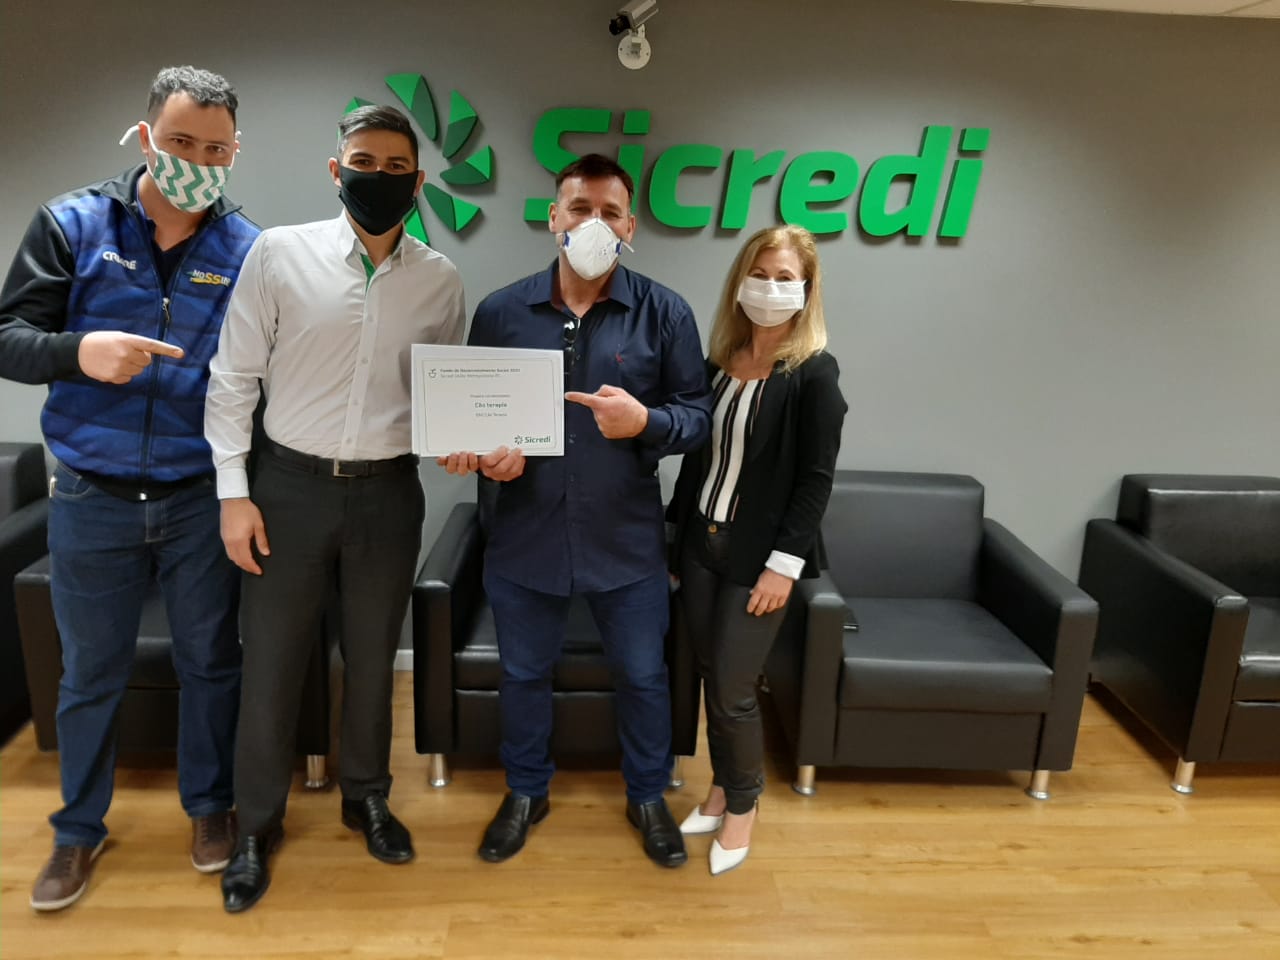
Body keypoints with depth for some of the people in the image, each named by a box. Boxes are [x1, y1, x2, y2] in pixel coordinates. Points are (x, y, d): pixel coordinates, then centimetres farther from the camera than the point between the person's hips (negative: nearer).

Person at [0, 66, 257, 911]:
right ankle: (80, 828, 36)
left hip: (202, 498, 0)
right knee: (90, 675, 15)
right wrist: (77, 351, -24)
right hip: (92, 499, 1)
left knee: (211, 662, 13)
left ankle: (210, 804, 35)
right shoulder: (73, 224, -3)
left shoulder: (248, 248, -3)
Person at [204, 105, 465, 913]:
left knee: (373, 656, 15)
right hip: (292, 484, -1)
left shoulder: (440, 280, 0)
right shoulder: (279, 252, -5)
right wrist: (233, 490, -5)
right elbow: (234, 378, -2)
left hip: (389, 491, 2)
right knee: (272, 660, 8)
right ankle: (259, 823, 30)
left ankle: (367, 796, 38)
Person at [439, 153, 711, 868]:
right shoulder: (502, 311, -1)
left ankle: (648, 796, 41)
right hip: (526, 534, 1)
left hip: (627, 538, -1)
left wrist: (646, 421, -23)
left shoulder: (664, 313, -5)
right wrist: (486, 453, -15)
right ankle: (527, 792, 44)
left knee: (643, 674, 15)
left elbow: (699, 416, -3)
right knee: (524, 673, 18)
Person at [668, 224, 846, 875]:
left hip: (758, 554, -5)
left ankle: (743, 807, 24)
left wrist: (784, 563, -16)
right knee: (709, 676, 13)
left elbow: (816, 479, -12)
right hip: (701, 543, 5)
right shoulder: (720, 360, 5)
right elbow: (697, 454, 9)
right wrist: (676, 527, 9)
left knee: (732, 689, 0)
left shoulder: (815, 372, -10)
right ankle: (721, 790, 34)